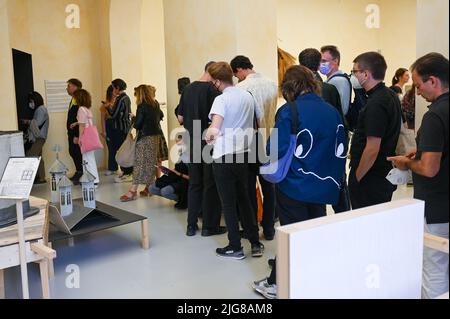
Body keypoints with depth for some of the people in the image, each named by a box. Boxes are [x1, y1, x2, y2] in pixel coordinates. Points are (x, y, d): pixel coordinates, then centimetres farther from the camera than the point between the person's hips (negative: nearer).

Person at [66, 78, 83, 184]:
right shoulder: (73, 100, 14)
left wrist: (76, 136, -23)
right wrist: (70, 132, 16)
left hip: (76, 133, -10)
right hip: (71, 132, 10)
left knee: (77, 153, -3)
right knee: (72, 152, 15)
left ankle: (81, 175, 7)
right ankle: (78, 173, 26)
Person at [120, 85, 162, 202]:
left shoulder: (142, 106, -12)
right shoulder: (156, 104, 9)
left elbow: (137, 124, -13)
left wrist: (133, 118, 6)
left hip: (145, 137, -7)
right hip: (156, 135, 7)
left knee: (139, 162, -5)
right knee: (152, 162, 12)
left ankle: (133, 191, -5)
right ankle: (149, 188, 18)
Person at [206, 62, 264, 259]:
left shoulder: (221, 99, -12)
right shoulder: (248, 96, 8)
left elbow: (215, 128, -27)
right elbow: (261, 121, 14)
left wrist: (209, 136, -8)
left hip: (224, 155, -6)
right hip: (244, 153, 6)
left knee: (228, 202, 4)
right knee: (244, 199, 17)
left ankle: (235, 247, 12)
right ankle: (255, 243, 19)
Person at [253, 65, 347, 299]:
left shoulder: (289, 111, -13)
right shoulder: (333, 112, 3)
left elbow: (276, 150, -16)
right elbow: (341, 151, 6)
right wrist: (333, 179, 15)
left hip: (294, 186, -4)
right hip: (323, 186, 5)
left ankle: (276, 285, 20)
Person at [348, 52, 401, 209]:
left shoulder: (375, 104, -21)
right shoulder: (391, 95, 10)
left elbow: (372, 149, -25)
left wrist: (356, 178, -15)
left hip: (370, 179, -10)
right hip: (385, 174, 10)